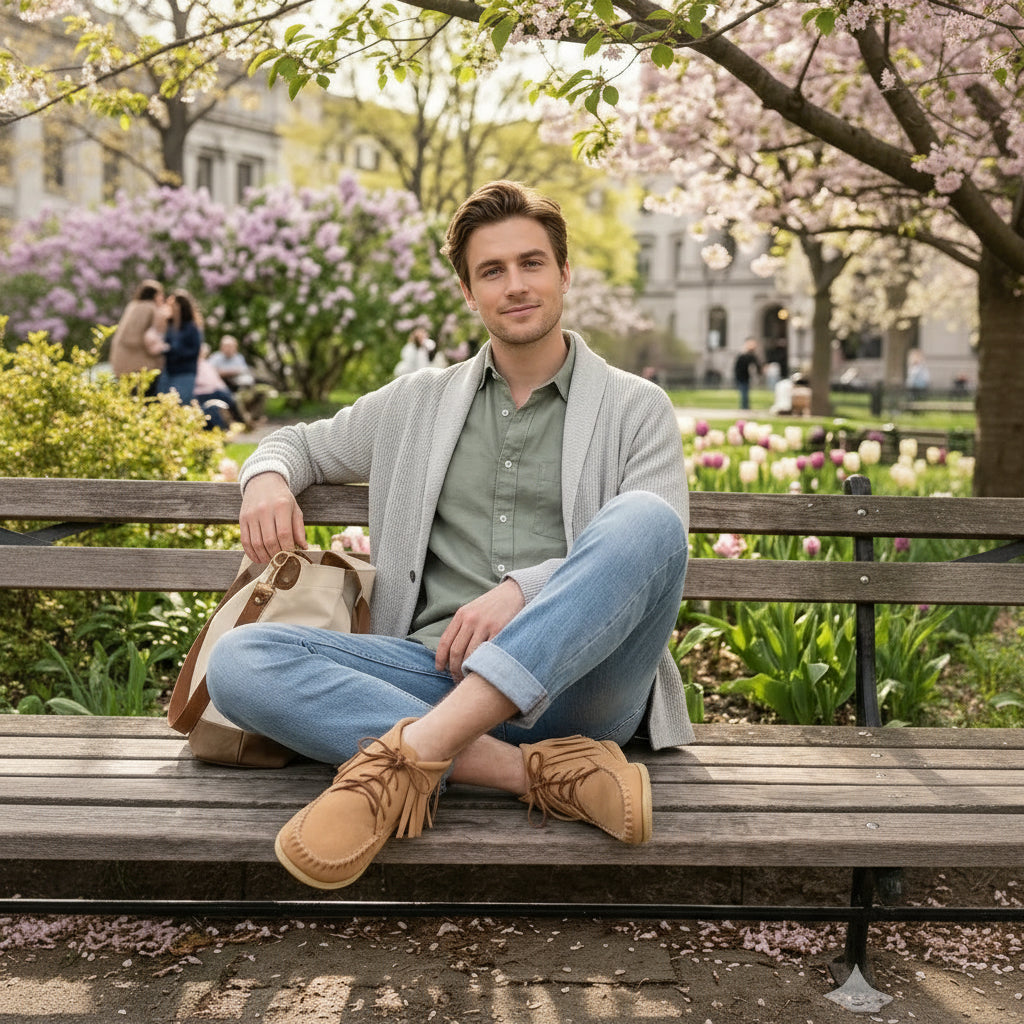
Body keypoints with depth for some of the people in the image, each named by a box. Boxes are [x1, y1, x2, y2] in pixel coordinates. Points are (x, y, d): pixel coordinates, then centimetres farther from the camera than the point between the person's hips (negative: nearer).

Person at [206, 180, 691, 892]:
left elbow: (654, 549, -1)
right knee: (240, 661, -22)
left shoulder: (636, 408, 12)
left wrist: (524, 589, -18)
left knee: (645, 521, -32)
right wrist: (267, 477, 6)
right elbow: (302, 443, 33)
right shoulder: (419, 404, 21)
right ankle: (537, 769, -31)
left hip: (573, 682, -2)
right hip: (439, 672, 3)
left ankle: (410, 753, -37)